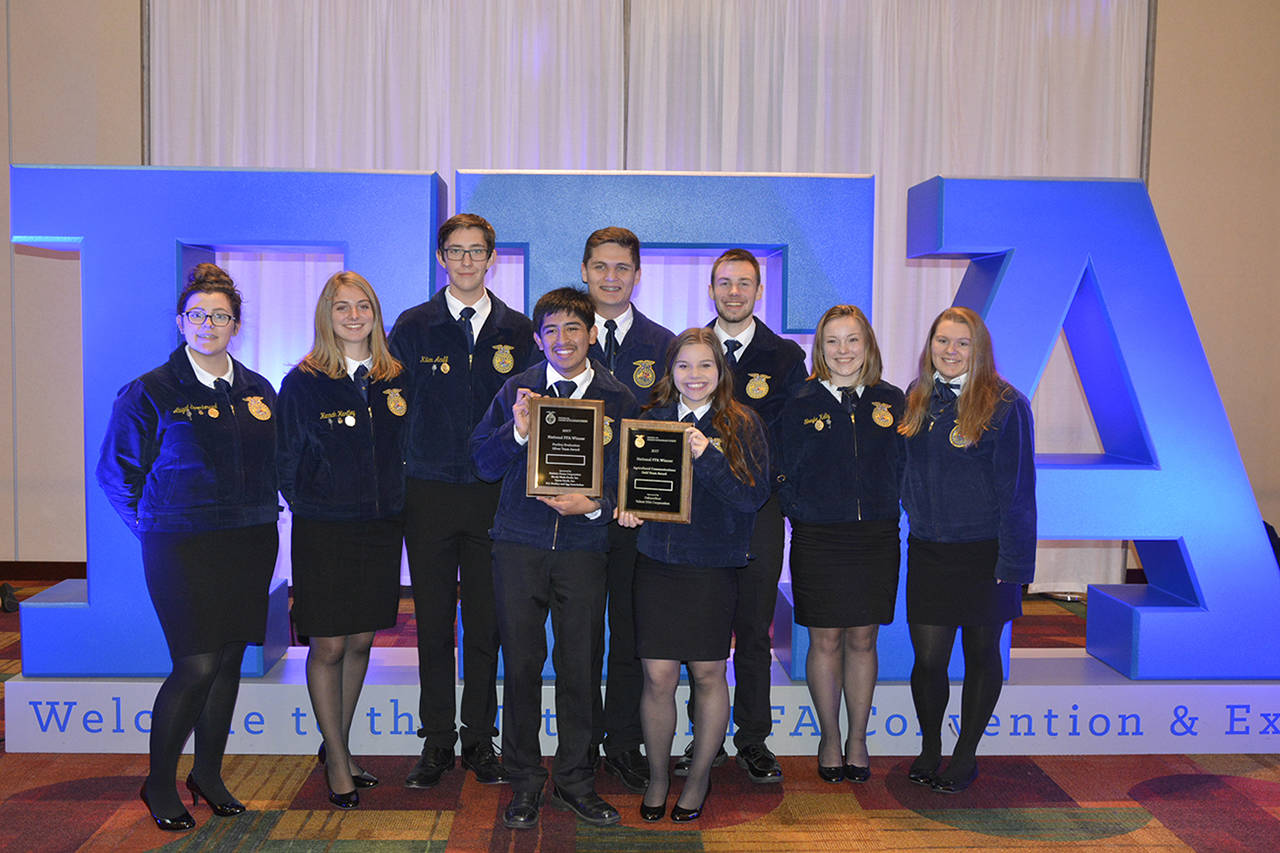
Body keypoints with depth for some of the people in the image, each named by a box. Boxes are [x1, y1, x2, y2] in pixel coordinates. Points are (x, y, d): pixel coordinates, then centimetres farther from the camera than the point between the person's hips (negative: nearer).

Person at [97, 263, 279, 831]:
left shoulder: (258, 392, 10)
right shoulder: (150, 392, -4)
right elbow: (116, 472, 2)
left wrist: (258, 517, 11)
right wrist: (154, 526, 1)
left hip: (250, 544, 5)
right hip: (181, 546, -5)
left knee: (229, 661, 10)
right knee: (196, 667, -7)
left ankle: (208, 774, 27)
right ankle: (159, 784, 14)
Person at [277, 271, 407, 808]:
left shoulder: (395, 379, 5)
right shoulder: (303, 383, -6)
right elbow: (287, 464, -2)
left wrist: (392, 507, 7)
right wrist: (312, 509, -2)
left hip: (381, 529, 4)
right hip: (324, 532, -4)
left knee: (361, 640, 12)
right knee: (328, 646, 1)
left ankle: (338, 746, 30)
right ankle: (338, 763, 17)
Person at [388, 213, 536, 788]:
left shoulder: (517, 331, 7)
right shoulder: (413, 327, 4)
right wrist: (395, 478, -2)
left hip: (495, 496, 1)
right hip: (430, 496, 0)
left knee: (486, 622, 6)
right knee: (433, 622, 5)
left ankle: (480, 739, 19)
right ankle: (436, 741, 18)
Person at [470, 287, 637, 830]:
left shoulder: (618, 399, 4)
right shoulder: (517, 391, 5)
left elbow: (628, 479, 4)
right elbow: (484, 464, 1)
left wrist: (594, 505, -14)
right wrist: (517, 430, -16)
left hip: (583, 547, 0)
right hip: (519, 545, 0)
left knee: (579, 667, 7)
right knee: (521, 664, 5)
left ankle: (575, 780, 24)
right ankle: (524, 783, 21)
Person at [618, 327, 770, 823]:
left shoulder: (742, 425, 0)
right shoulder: (653, 419, 7)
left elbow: (753, 497, -10)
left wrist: (707, 455, -21)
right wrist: (629, 506, -7)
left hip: (714, 566, -1)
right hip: (657, 562, 2)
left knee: (708, 674, 7)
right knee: (658, 676, 1)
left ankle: (699, 779, 26)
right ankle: (657, 779, 22)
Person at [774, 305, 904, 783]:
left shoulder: (891, 401, 4)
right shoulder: (800, 405, -2)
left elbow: (904, 467, 9)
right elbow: (783, 475, 0)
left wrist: (890, 516, 1)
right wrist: (805, 516, -6)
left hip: (877, 539, 2)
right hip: (819, 541, -2)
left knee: (862, 640, 10)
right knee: (825, 641, 6)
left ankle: (858, 741, 24)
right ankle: (830, 740, 23)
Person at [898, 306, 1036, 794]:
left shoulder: (1004, 405, -8)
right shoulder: (916, 399, 7)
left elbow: (1017, 487, -9)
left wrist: (1013, 561, -12)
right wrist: (914, 518, 7)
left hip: (984, 552, -3)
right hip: (928, 551, 3)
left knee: (981, 654, 10)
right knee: (928, 658, 2)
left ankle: (966, 754, 26)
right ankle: (929, 748, 25)